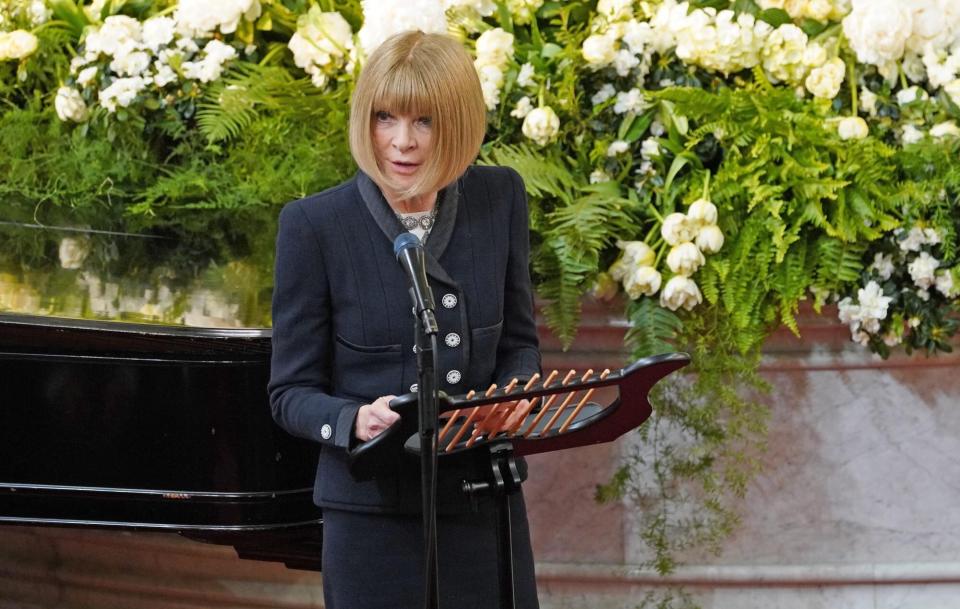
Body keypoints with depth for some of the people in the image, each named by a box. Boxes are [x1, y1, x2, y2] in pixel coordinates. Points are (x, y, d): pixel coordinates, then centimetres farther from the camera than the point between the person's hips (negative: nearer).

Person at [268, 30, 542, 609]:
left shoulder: (500, 198, 1)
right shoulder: (315, 224, -9)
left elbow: (519, 340, 10)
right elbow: (291, 392, -5)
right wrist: (355, 420, -26)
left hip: (486, 509, 3)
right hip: (374, 513, -3)